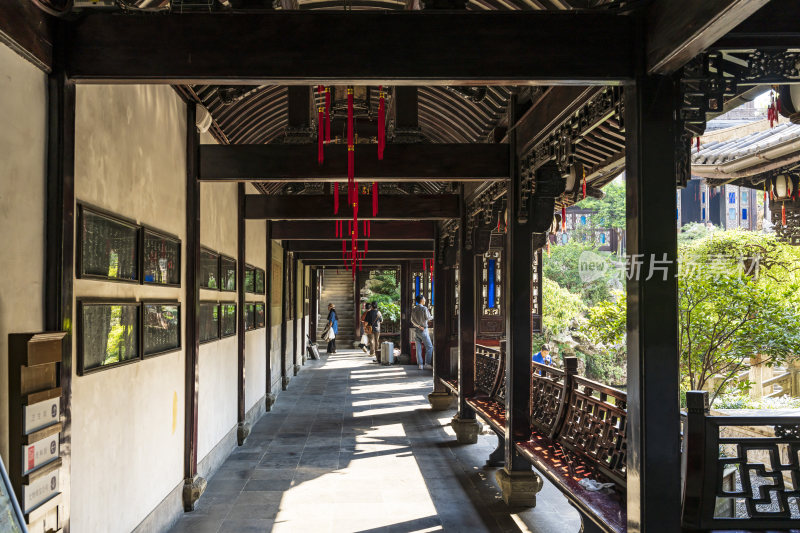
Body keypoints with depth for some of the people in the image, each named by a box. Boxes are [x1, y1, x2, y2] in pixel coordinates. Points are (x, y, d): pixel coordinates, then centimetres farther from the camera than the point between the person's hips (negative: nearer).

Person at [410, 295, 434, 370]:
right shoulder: (424, 308, -11)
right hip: (423, 330, -6)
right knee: (429, 347, 4)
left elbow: (412, 320, 1)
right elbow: (428, 318, -7)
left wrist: (419, 326, -6)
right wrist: (433, 316, 12)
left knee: (418, 348, 5)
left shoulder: (413, 309, 6)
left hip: (416, 330, 6)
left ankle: (420, 365, 4)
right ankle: (427, 363, -2)